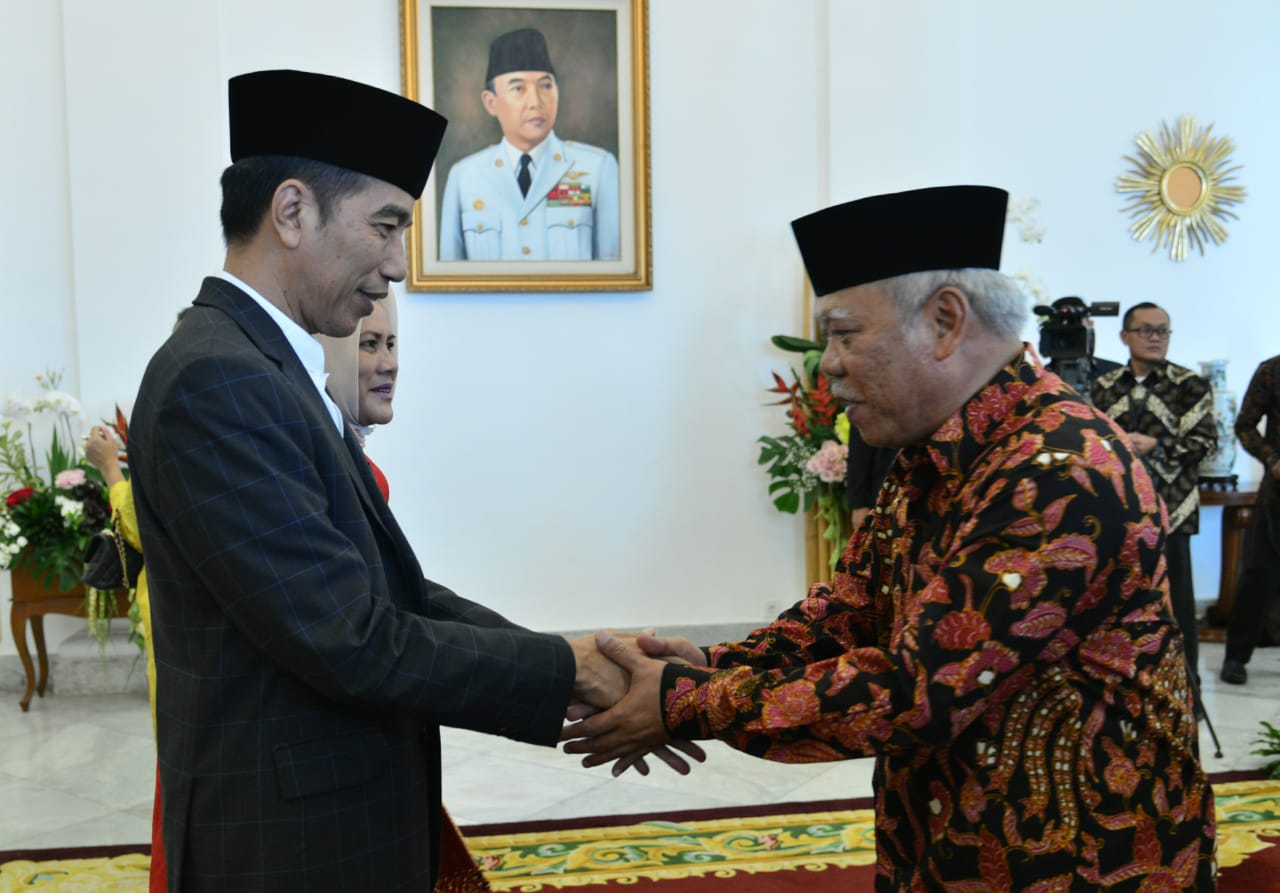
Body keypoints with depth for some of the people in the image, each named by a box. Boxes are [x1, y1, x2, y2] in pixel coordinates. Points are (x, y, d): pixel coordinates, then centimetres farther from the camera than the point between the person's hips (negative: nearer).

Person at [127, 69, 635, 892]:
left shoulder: (264, 367, 9)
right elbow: (354, 642, -24)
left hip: (337, 817, 9)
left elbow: (391, 586, 6)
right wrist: (565, 671, -13)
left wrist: (583, 671, -2)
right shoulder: (216, 384, -21)